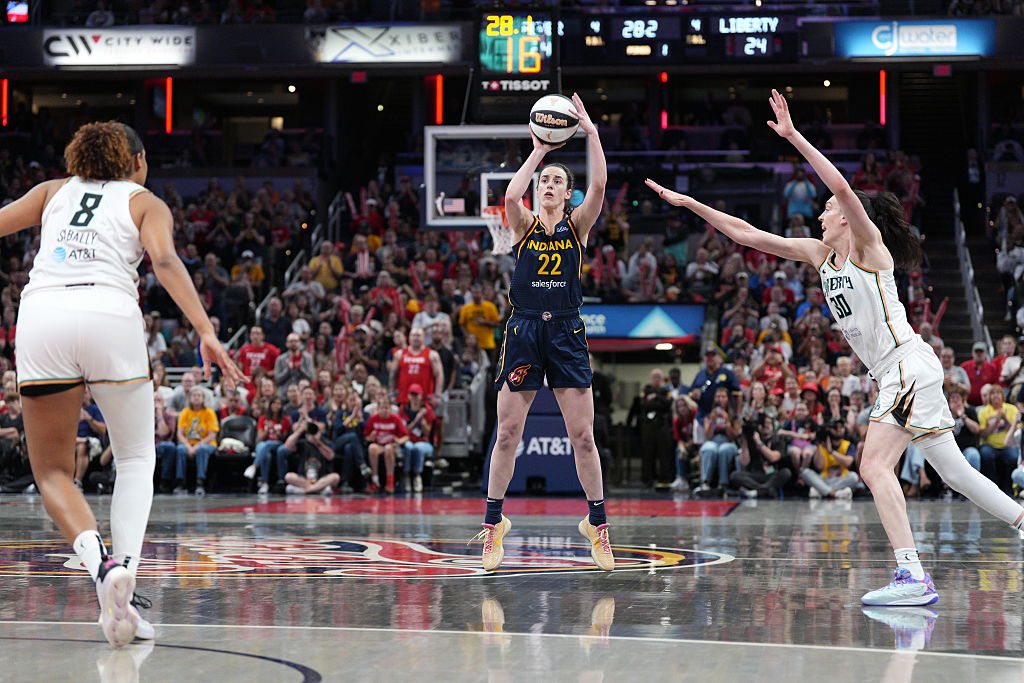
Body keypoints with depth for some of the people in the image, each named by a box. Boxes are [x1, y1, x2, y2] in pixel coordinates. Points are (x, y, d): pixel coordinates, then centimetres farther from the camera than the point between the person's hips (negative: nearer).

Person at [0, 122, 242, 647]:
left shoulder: (54, 191, 28)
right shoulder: (145, 202, 20)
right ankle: (125, 567, -6)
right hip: (110, 314, -1)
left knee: (52, 471, 10)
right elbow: (164, 261, 2)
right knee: (135, 459, 16)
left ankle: (97, 559, -17)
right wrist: (206, 333, -8)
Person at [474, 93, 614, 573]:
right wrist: (538, 151, -13)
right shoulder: (524, 225, 5)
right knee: (507, 433, 1)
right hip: (523, 332, 0)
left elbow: (599, 185, -11)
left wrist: (590, 131, -15)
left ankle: (597, 523, 11)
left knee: (583, 436, -1)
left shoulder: (578, 225, 6)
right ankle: (493, 522, 11)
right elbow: (510, 196, -18)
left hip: (566, 334, 0)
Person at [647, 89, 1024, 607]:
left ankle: (912, 578, -25)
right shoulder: (820, 254, 16)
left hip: (909, 364, -9)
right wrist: (690, 204, 13)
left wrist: (794, 136, -23)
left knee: (874, 466, -19)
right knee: (954, 472, 10)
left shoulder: (868, 243, -4)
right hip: (894, 374, 9)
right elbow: (747, 235, 16)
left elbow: (842, 187, -23)